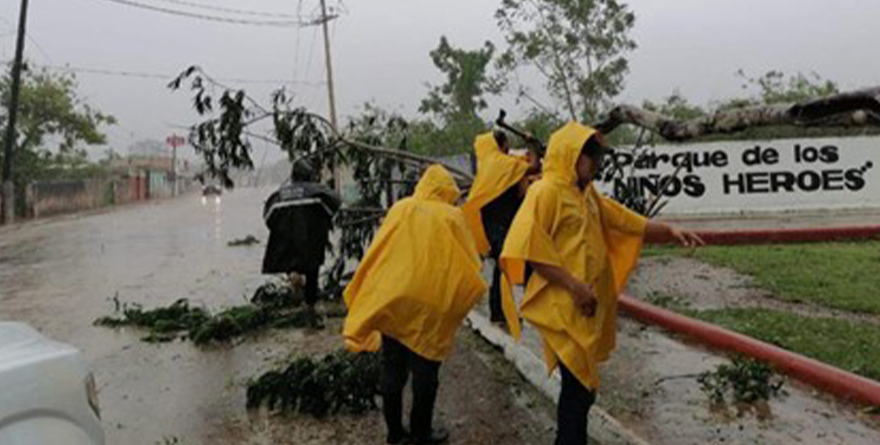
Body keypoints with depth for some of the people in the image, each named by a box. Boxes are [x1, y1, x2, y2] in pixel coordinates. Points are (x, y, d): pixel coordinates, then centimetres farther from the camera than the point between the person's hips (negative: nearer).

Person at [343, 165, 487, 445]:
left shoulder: (399, 209, 7)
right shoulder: (451, 216, -1)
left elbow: (375, 255, 8)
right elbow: (467, 264, 1)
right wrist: (465, 296, 18)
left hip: (389, 301, 3)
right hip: (428, 305, -3)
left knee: (392, 370, 14)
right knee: (424, 372, 9)